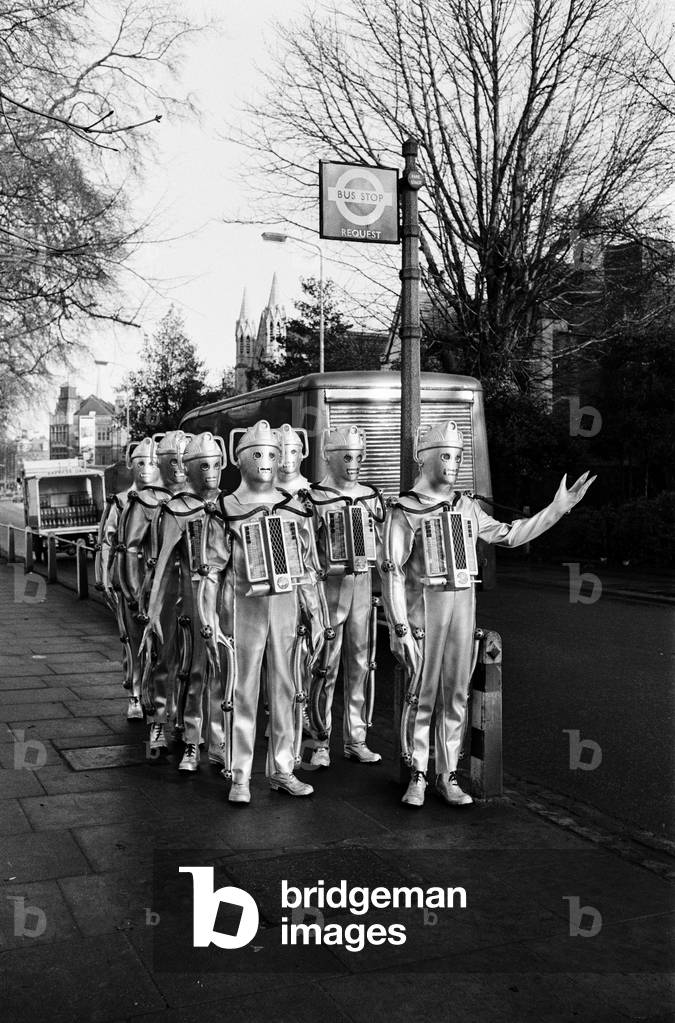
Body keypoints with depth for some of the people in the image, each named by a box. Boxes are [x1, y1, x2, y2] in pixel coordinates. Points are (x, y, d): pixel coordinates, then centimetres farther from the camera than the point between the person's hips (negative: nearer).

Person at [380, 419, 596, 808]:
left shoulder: (467, 506, 12)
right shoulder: (404, 512, -4)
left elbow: (508, 535, 21)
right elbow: (392, 573, -7)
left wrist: (559, 507, 16)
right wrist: (400, 629, -13)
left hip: (464, 606, 5)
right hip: (424, 608, -4)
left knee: (455, 695, 8)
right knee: (422, 695, 1)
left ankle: (448, 776, 19)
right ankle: (417, 775, 16)